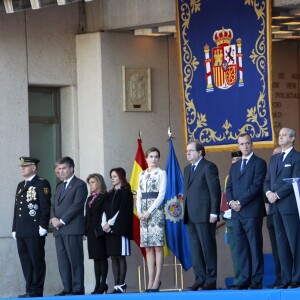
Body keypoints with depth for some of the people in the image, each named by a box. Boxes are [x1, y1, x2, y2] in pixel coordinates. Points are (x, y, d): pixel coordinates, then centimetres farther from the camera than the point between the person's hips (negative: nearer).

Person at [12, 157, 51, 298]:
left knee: (37, 261, -4)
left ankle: (36, 291, -3)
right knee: (25, 261, 7)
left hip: (35, 231, -8)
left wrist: (43, 226, -16)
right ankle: (30, 290, 10)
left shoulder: (42, 184, -3)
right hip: (21, 232, 8)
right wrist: (14, 228, 17)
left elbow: (45, 207, -10)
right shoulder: (20, 185, 21)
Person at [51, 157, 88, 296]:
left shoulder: (79, 185, -1)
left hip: (72, 228, -8)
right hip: (59, 229, 8)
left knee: (75, 260, -8)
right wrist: (53, 218, 0)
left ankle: (77, 289, -8)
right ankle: (67, 288, 6)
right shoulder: (59, 186, 24)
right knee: (62, 261, 4)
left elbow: (77, 205, -11)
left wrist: (62, 220, -13)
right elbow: (54, 206, 21)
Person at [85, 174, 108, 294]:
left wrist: (102, 228, -18)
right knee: (96, 258, 7)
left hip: (99, 231, -7)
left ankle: (103, 284, -3)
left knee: (102, 257, -4)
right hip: (91, 231, 7)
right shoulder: (90, 198, 17)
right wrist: (84, 229, 8)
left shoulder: (104, 197, -6)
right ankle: (98, 284, 8)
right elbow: (87, 215, 16)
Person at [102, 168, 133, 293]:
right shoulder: (110, 194, 20)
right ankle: (116, 285, 3)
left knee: (121, 256, -7)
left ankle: (121, 285, -8)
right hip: (109, 229, 6)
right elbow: (105, 210, 13)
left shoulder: (126, 192, 1)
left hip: (120, 229, -6)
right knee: (113, 257, 3)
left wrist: (110, 223, -12)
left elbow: (123, 210, -8)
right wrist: (104, 224, -4)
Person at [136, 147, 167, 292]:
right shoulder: (142, 174, 16)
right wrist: (139, 211, -2)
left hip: (156, 210, -5)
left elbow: (161, 194, -6)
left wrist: (149, 211, -13)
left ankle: (157, 280, -8)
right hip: (144, 212, 5)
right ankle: (151, 280, 2)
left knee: (157, 246, -8)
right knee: (148, 247, 2)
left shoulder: (161, 173, 2)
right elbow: (139, 194, 14)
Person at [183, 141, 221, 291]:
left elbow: (215, 190, -10)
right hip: (191, 216, 8)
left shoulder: (208, 167, -4)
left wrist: (214, 212, -15)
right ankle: (200, 279, 9)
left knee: (207, 247, -6)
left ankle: (211, 280, -3)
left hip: (204, 215, -8)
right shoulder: (188, 169, 21)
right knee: (195, 248, 6)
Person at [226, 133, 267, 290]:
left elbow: (256, 186, -10)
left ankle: (257, 280, -5)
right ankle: (245, 280, 5)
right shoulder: (234, 166, 22)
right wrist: (231, 201, -3)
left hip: (252, 211, -6)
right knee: (241, 247, 4)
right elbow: (229, 187, 17)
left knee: (255, 246, -6)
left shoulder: (259, 163, 0)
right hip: (236, 212, 6)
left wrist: (240, 202, -14)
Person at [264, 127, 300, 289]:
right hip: (276, 207, 7)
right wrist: (268, 192, -3)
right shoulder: (274, 158, 20)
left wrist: (277, 195, -14)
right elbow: (267, 180, 18)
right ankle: (286, 279, 6)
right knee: (281, 243, 5)